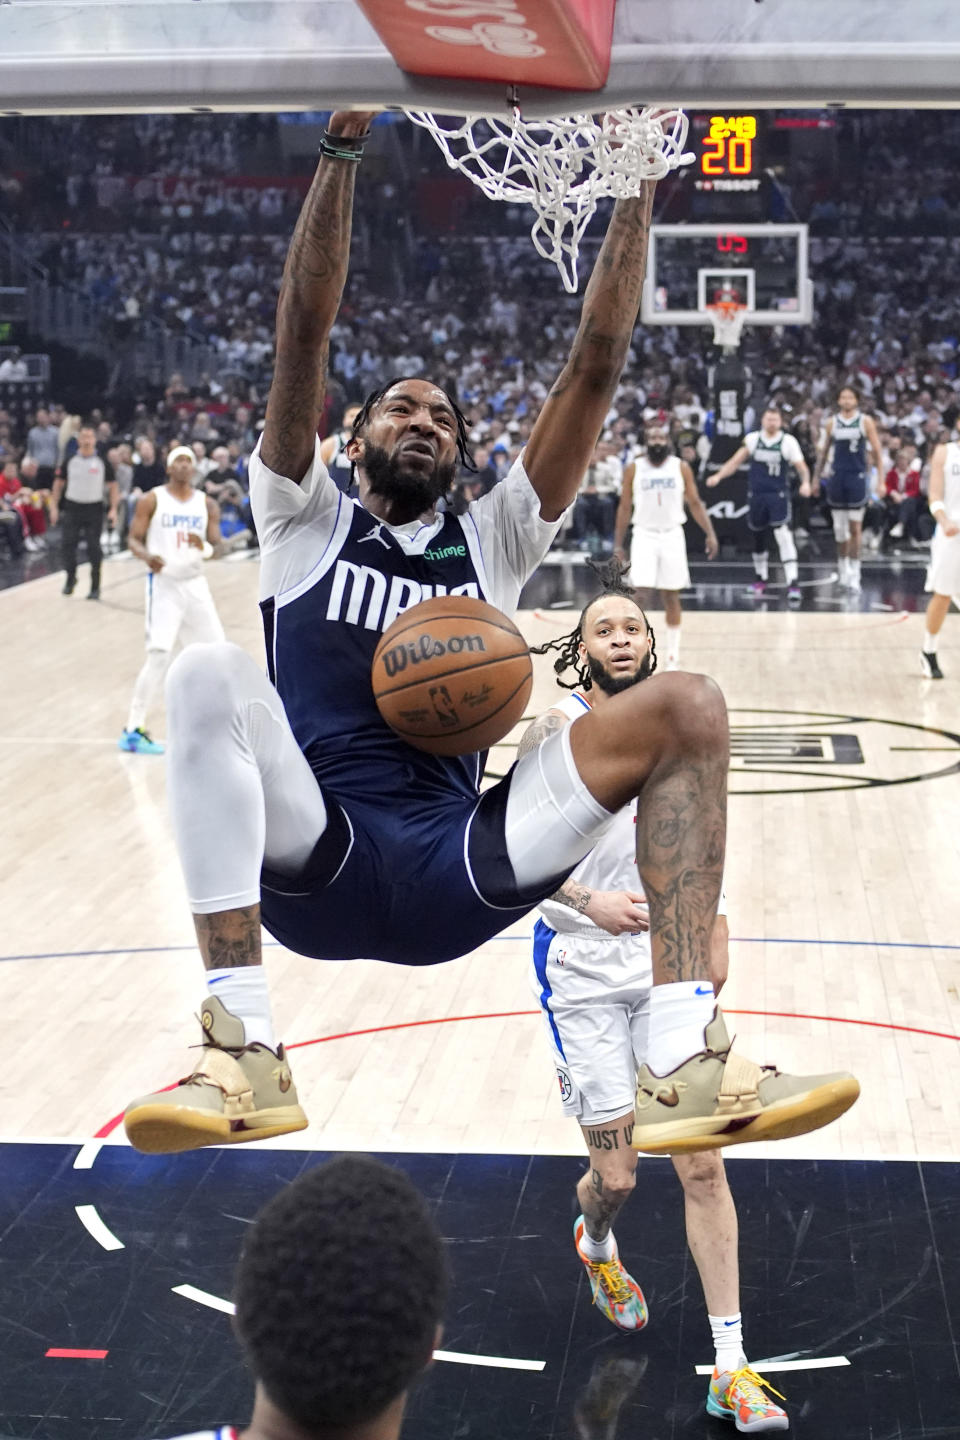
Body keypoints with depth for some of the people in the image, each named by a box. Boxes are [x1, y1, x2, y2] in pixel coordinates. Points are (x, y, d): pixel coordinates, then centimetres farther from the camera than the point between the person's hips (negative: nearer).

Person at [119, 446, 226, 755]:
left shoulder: (207, 505, 8)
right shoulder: (152, 500, -2)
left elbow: (216, 545, 5)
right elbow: (133, 539, -3)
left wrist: (204, 547, -19)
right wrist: (147, 556, -25)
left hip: (195, 584, 5)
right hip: (163, 583, -5)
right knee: (159, 655, -15)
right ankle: (133, 730, -10)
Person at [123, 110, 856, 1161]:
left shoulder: (491, 541, 20)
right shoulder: (306, 524, 15)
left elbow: (593, 371, 12)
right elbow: (302, 337, 3)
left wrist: (635, 187, 7)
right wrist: (341, 149, -3)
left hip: (454, 870, 2)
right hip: (312, 862, -2)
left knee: (688, 707, -15)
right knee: (209, 677, -31)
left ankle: (684, 1065, -29)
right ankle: (245, 1052, -34)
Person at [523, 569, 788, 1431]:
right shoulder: (555, 734, -7)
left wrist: (716, 940, 13)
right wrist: (589, 901, -25)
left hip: (670, 970, 3)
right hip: (585, 978, -3)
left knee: (703, 1166, -2)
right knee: (617, 1176, 3)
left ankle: (732, 1368, 6)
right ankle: (596, 1246, 42)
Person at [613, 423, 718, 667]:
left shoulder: (681, 468, 0)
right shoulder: (634, 469, 0)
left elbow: (695, 503, 3)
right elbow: (624, 507, 5)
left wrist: (710, 534, -7)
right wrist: (618, 544, 2)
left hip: (672, 536, 1)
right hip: (644, 536, -1)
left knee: (671, 596, 5)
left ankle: (673, 653, 14)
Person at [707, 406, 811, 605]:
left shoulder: (788, 442, -4)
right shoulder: (752, 439, 3)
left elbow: (801, 467, -5)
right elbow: (736, 461, 9)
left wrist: (805, 482, -25)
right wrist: (719, 475, -4)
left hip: (778, 495, -3)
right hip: (756, 494, 3)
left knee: (784, 535, -17)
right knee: (758, 538, 12)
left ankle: (792, 583, -20)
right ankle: (761, 579, 31)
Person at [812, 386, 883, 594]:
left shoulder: (866, 421, 0)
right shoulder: (832, 422, 7)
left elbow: (877, 451, 1)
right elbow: (823, 451, 13)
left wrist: (880, 479, -6)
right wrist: (816, 477, 9)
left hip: (857, 478, -2)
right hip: (836, 478, 3)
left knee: (855, 528, -6)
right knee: (839, 528, 7)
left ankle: (854, 573, -4)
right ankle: (843, 568, 20)